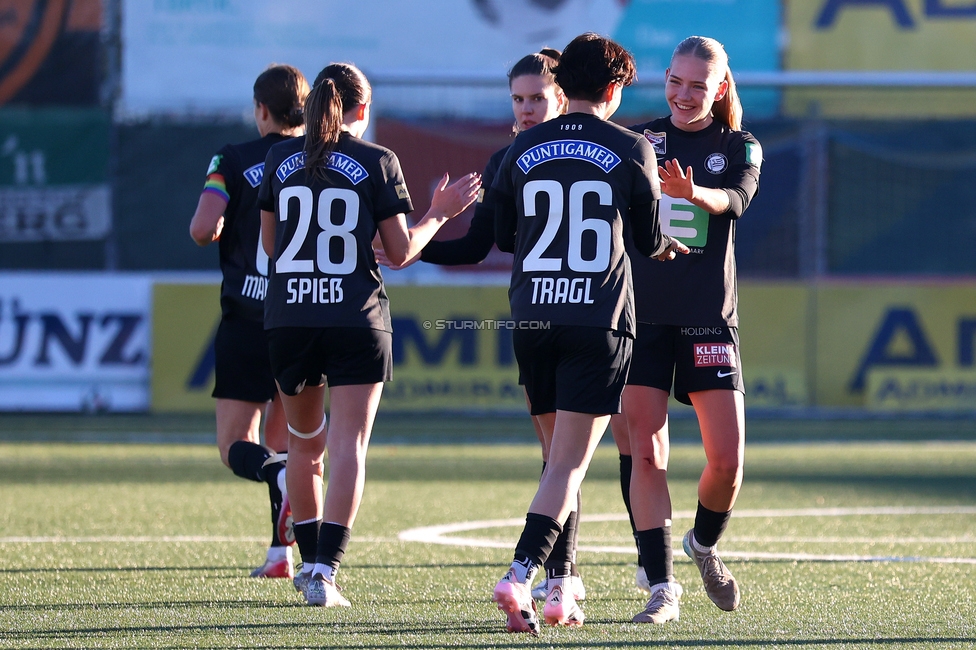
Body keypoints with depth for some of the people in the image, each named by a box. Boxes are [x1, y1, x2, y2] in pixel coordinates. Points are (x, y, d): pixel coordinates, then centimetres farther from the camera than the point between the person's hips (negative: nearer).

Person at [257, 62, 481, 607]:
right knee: (349, 444, -5)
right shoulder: (377, 162, -2)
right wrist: (439, 215, 15)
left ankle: (310, 560, 25)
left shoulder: (282, 159, 6)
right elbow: (400, 251, 0)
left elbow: (270, 243, 14)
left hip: (288, 317, 3)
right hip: (356, 318, -3)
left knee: (305, 441, 18)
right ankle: (324, 570, -16)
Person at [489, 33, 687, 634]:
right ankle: (521, 576, -22)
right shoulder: (633, 150, -1)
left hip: (532, 319, 4)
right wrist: (674, 247, 32)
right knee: (571, 462, -5)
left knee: (559, 454, 16)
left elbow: (502, 236, 15)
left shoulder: (524, 150, 7)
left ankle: (560, 589, 15)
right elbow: (650, 241, 9)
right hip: (600, 320, -4)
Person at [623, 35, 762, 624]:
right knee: (646, 454, -8)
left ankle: (705, 544, 26)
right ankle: (662, 587, -5)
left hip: (708, 318, 0)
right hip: (641, 314, 0)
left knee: (727, 459, -4)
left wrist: (694, 193, -38)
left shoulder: (741, 148, 4)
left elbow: (735, 200, -17)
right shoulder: (640, 140, 7)